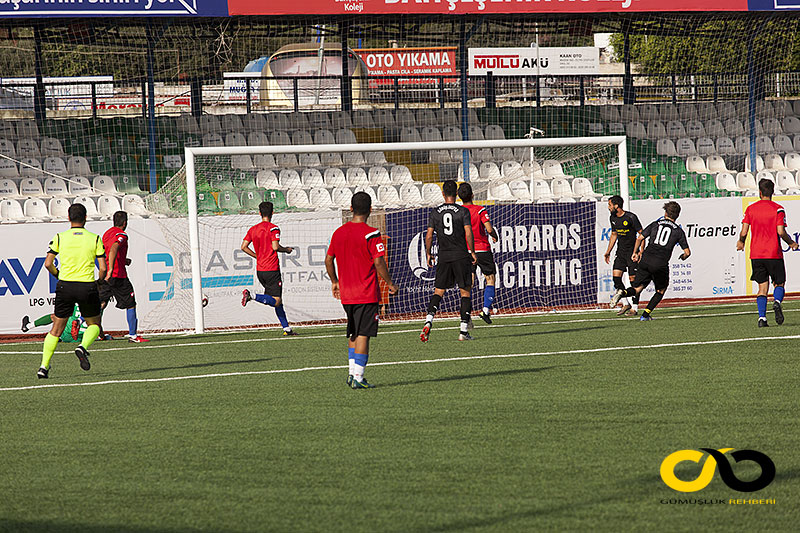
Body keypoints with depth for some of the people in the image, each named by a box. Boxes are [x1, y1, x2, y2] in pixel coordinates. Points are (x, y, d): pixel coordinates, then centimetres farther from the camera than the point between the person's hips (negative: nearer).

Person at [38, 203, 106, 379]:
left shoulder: (60, 237, 2)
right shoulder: (95, 239, 0)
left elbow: (48, 264, -3)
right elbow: (103, 268, -4)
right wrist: (98, 283, 15)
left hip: (65, 285, 1)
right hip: (87, 286, -1)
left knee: (56, 329, 11)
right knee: (94, 324, 19)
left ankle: (44, 366, 2)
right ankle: (83, 346, -12)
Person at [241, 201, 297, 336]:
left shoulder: (253, 229, 10)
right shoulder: (273, 228, -9)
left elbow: (244, 247, 6)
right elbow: (275, 247, -19)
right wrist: (286, 249, 1)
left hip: (260, 270, 8)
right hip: (272, 269, -7)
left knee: (277, 300, 14)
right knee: (276, 302, -9)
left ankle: (287, 328, 13)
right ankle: (252, 296, -27)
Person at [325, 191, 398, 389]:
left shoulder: (339, 233, 6)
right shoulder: (371, 234, -12)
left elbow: (328, 259, 13)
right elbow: (378, 262, -15)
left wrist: (334, 281, 27)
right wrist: (390, 284, -2)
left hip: (346, 295, 6)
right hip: (367, 294, -6)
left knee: (353, 334, 18)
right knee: (363, 335, -4)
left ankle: (352, 372, 14)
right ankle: (358, 377, -6)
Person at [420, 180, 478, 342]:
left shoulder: (435, 212, 3)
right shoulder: (462, 211, -3)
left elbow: (429, 236, 1)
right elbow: (468, 233, -11)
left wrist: (428, 254, 13)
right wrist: (472, 252, -1)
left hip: (444, 256, 2)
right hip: (461, 256, -2)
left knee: (438, 292, 7)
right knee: (465, 292, 4)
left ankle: (429, 321, -16)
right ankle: (464, 330, 0)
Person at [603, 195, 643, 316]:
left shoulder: (631, 217, -15)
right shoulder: (613, 218, 7)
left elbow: (641, 233, -12)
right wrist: (608, 251, 16)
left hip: (632, 251, -7)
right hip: (620, 251, 7)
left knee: (633, 279, -5)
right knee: (616, 275, -6)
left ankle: (634, 307, 1)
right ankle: (625, 304, 5)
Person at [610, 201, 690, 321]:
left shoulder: (655, 224, 15)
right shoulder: (678, 231, 10)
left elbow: (640, 238, 8)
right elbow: (687, 252, 8)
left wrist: (635, 252, 21)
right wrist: (683, 256, 32)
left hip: (645, 260, 2)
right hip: (661, 264, -2)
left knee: (638, 289, 10)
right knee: (661, 291, 19)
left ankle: (623, 292, -23)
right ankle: (645, 314, 7)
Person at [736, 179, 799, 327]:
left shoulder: (750, 209, 3)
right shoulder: (778, 209, -4)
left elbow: (744, 232, 0)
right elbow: (781, 232, -12)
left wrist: (741, 242, 21)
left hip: (756, 254, 2)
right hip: (774, 253, -2)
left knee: (762, 287, 7)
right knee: (779, 284, 11)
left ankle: (762, 317, -9)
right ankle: (777, 302, -22)